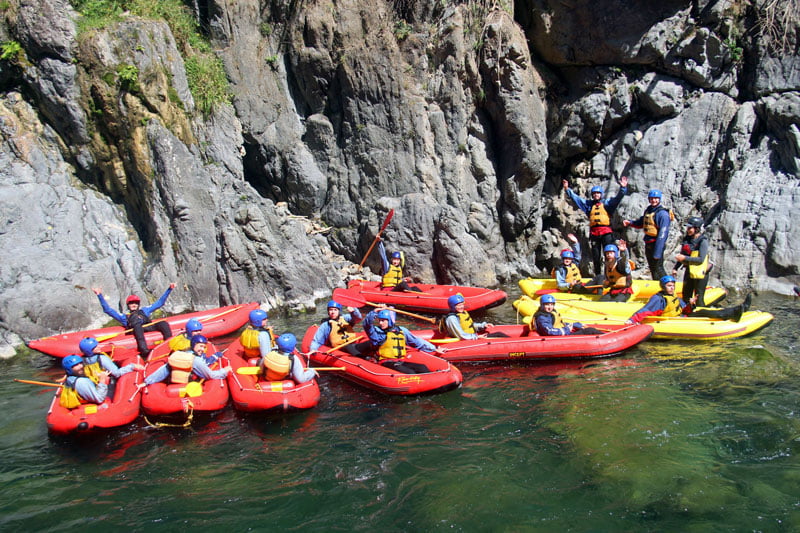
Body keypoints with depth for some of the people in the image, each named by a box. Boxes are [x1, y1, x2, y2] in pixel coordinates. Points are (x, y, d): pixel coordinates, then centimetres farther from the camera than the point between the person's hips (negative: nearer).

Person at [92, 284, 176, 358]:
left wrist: (169, 289, 37)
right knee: (137, 325, -40)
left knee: (163, 323, -29)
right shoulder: (125, 317, 36)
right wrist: (100, 295, 25)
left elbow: (160, 302, 41)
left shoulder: (144, 310, 41)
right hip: (136, 331, -2)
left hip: (149, 327, 2)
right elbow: (108, 310, 31)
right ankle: (144, 351, -58)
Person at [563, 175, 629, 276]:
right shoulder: (588, 204, 15)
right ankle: (598, 275, 16)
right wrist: (567, 189, 3)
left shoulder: (607, 203, 10)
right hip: (594, 232, 3)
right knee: (596, 255, 8)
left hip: (606, 232, -3)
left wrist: (622, 188, -18)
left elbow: (617, 198, -3)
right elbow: (575, 198, 12)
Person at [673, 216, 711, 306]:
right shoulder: (687, 239, 6)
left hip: (700, 273, -8)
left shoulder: (703, 241, -15)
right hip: (689, 272, 8)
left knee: (699, 299, -3)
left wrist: (685, 258, -23)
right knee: (686, 297, 17)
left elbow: (701, 259, -22)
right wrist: (675, 268, 9)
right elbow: (682, 255, 16)